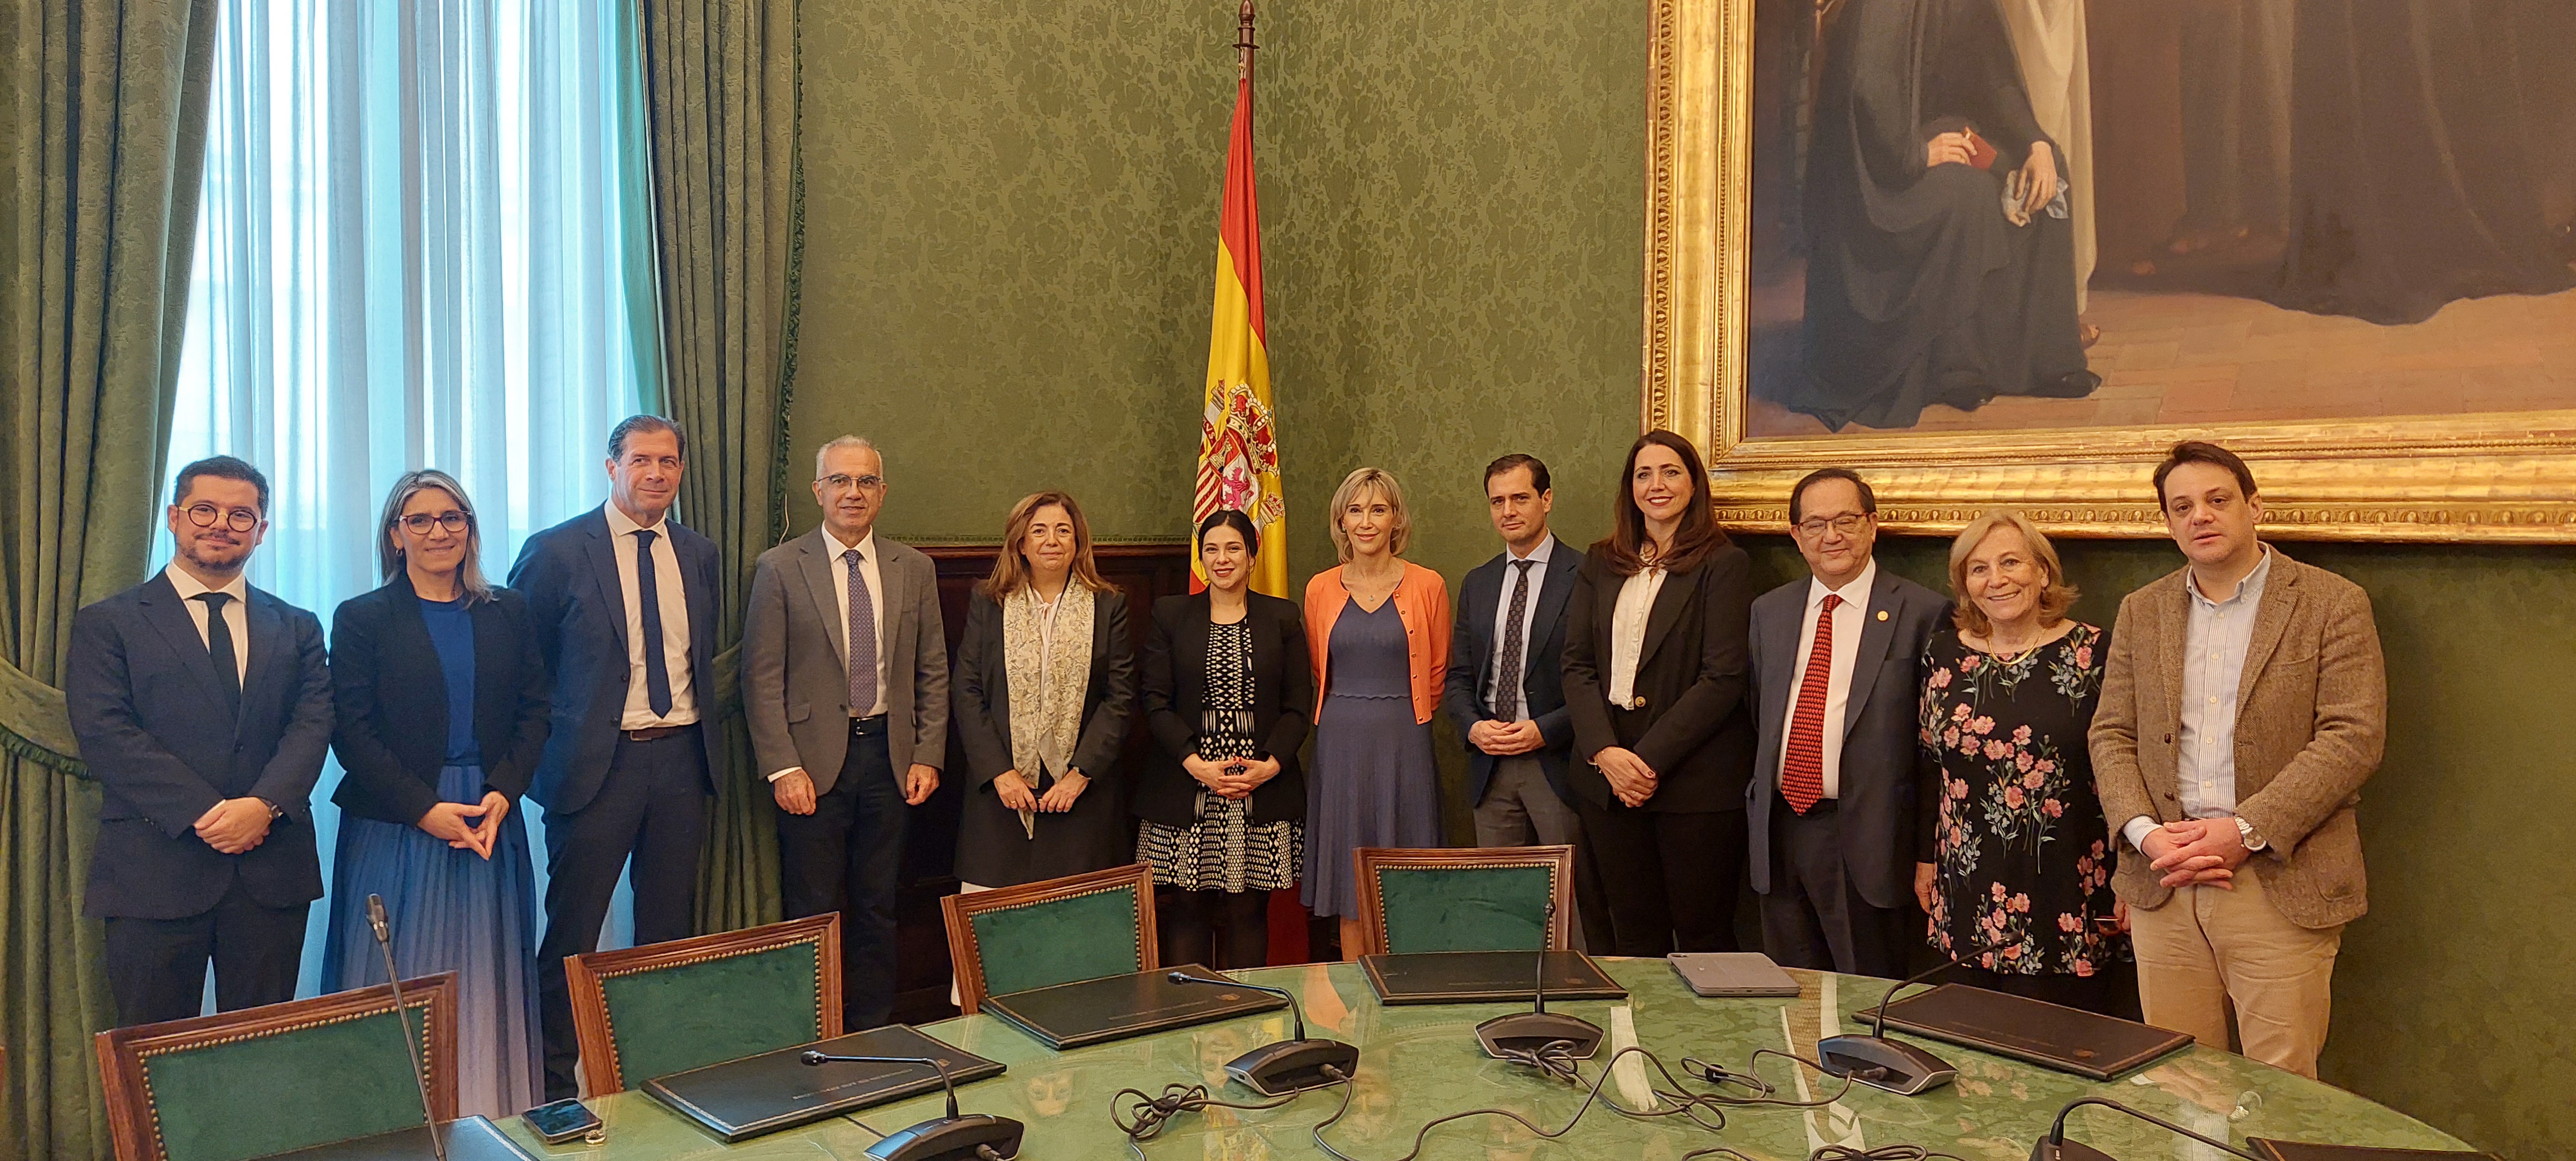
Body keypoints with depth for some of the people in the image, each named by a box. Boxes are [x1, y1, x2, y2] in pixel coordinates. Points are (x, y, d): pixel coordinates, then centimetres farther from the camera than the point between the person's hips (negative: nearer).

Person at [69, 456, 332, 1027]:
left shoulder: (297, 629, 14)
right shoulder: (107, 624, 5)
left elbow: (313, 724, 2)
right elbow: (104, 734, -6)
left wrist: (264, 804, -16)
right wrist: (203, 813, -15)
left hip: (272, 874, 2)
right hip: (155, 873, -2)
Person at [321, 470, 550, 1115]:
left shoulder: (509, 613, 8)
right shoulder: (362, 619, 0)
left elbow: (534, 713, 6)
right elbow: (352, 732, -5)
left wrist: (502, 796, -9)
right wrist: (426, 809, -14)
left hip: (491, 822, 3)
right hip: (394, 828, -2)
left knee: (485, 983, 7)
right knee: (401, 985, 3)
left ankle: (491, 1122, 15)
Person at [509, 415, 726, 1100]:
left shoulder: (699, 555, 10)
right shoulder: (557, 551, -5)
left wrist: (701, 721, 10)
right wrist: (554, 732, -4)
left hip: (682, 760, 4)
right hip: (597, 761, -4)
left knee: (670, 929, 11)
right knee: (573, 933, 3)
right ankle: (554, 1082, 16)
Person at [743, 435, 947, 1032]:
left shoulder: (914, 569, 7)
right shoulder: (780, 569, -2)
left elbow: (932, 672, 10)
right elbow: (762, 679, -5)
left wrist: (928, 756, 2)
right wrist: (783, 768, -11)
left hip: (890, 756, 3)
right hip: (814, 761, -3)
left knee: (877, 910, 11)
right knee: (814, 914, 3)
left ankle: (872, 1035, 22)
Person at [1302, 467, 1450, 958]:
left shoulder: (1428, 586, -1)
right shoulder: (1320, 589, 5)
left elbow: (1437, 675, 7)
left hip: (1404, 742, -2)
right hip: (1339, 744, 2)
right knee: (1349, 886, 6)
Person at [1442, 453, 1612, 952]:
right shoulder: (1476, 584, 15)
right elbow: (1458, 677, 16)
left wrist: (1546, 730, -15)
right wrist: (1473, 726, -4)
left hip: (1559, 762, -5)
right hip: (1491, 767, 5)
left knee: (1579, 906, -2)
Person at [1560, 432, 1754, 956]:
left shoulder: (1724, 564, -3)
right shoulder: (1600, 564, 13)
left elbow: (1723, 678, -9)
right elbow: (1577, 664, 7)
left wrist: (1650, 758, -14)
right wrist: (1605, 752, -8)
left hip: (1695, 780, -4)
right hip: (1607, 774, 4)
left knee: (1703, 938, 2)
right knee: (1633, 935, 10)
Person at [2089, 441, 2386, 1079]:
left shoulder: (2333, 605, 0)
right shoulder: (2141, 611, 12)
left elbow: (2354, 737, -8)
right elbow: (2110, 736, 9)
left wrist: (2246, 830, -16)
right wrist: (2146, 833, -8)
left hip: (2281, 888, -3)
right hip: (2162, 885, 3)